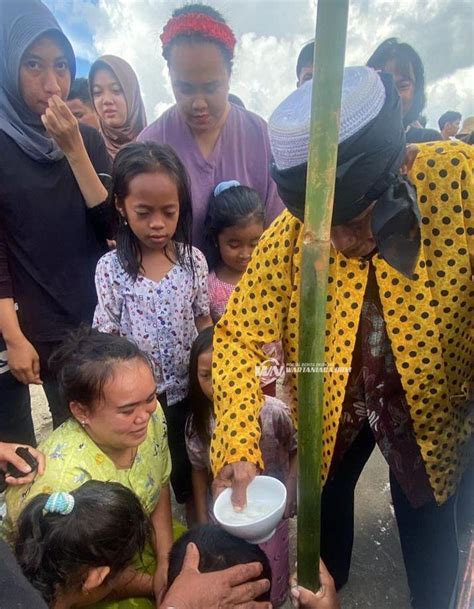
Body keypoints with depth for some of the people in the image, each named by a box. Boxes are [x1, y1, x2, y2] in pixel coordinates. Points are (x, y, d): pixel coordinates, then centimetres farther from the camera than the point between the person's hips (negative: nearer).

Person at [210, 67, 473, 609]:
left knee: (426, 522, 20)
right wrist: (239, 443, -33)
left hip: (429, 402, 0)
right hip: (330, 405, 2)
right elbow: (238, 335, -23)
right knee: (325, 502, 25)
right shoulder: (289, 235, -26)